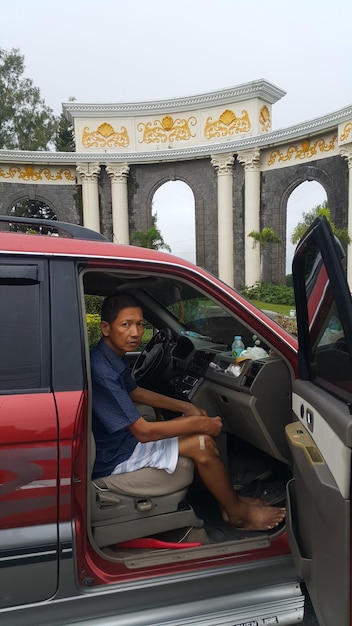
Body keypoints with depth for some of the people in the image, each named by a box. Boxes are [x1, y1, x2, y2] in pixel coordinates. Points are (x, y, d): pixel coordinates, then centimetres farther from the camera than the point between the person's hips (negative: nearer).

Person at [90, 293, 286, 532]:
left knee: (199, 425, 5)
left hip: (125, 435, 9)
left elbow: (134, 392, 16)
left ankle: (229, 499, 16)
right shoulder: (101, 370, -30)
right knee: (201, 444, -15)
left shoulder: (116, 356, -1)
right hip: (113, 456, -9)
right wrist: (200, 424, -19)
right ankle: (238, 513, 8)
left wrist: (185, 407, 7)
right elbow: (143, 432, -29)